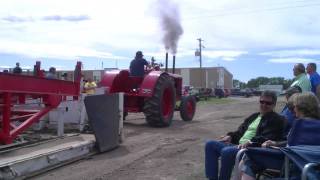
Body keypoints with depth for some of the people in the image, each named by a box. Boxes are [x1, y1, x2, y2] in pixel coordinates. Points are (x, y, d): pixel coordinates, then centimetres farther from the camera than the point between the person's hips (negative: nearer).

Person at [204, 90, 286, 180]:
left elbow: (268, 139, -13)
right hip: (239, 145, 9)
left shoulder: (277, 120, 2)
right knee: (210, 144, -4)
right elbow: (241, 131, 26)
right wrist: (231, 136, 5)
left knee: (226, 152, -35)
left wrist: (250, 142, -27)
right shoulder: (254, 116, 26)